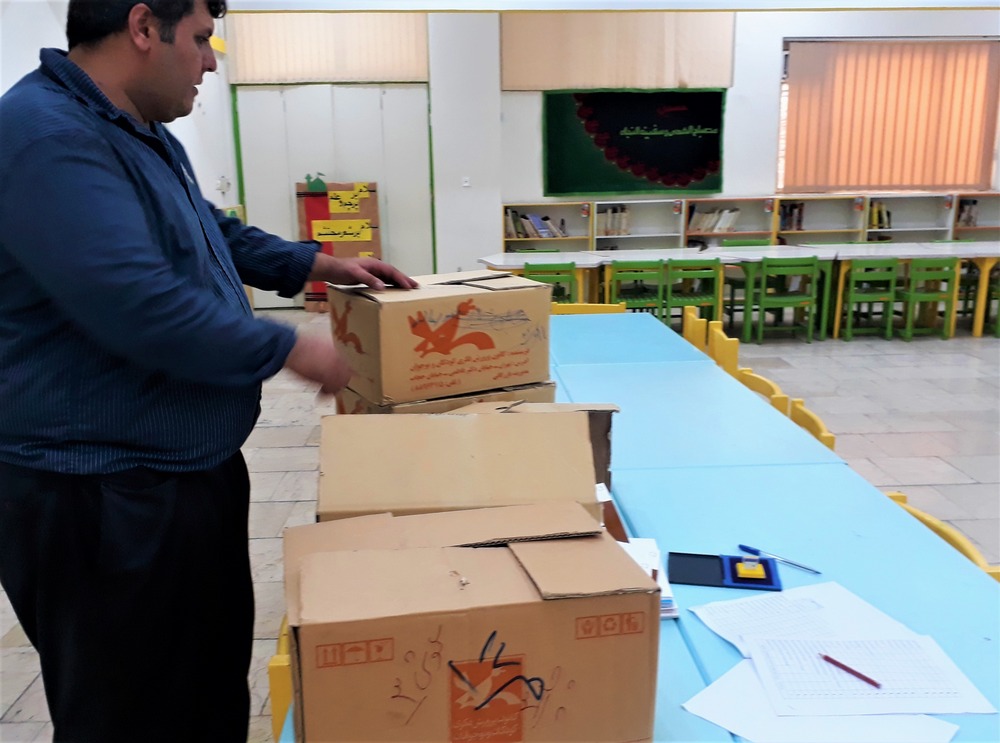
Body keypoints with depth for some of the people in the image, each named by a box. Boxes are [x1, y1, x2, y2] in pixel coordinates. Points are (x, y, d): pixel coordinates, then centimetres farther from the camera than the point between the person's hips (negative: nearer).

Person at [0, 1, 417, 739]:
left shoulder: (148, 137, 11)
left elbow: (216, 233, 26)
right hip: (104, 495, -10)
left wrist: (318, 265, 15)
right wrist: (291, 349, -19)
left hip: (193, 467, 10)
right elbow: (139, 307, -30)